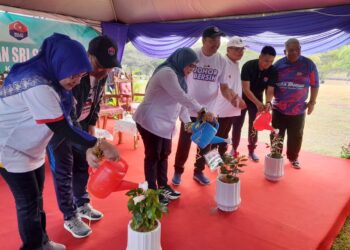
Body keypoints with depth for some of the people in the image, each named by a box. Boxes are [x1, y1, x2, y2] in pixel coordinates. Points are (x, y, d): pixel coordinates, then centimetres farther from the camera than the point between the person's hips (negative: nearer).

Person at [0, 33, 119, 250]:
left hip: (32, 148, 8)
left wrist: (89, 148, -14)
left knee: (36, 198, 16)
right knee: (28, 203, -1)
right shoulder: (38, 86, -32)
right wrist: (98, 145, -29)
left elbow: (65, 122, -5)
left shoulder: (52, 78, -3)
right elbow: (61, 128, -31)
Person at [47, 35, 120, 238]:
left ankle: (82, 205, 34)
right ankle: (70, 217, 17)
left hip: (80, 127, 7)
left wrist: (91, 126, 2)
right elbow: (67, 117, -39)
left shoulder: (102, 74, -9)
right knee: (63, 173, 2)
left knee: (82, 167, 15)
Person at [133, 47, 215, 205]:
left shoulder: (178, 75, 12)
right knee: (153, 156, 1)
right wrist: (203, 111, -23)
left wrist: (188, 121, -1)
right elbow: (182, 97, -26)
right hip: (151, 121, -9)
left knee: (164, 155, 15)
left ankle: (163, 186, 30)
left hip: (164, 122, 9)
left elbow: (181, 101, 9)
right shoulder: (167, 72, -20)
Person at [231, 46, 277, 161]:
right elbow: (246, 89, -30)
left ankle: (251, 151, 19)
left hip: (258, 100, 3)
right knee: (237, 124, 3)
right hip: (243, 98, -2)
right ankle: (234, 149, 18)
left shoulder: (272, 71, -17)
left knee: (254, 126, 6)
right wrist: (257, 103, -39)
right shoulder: (248, 66, -26)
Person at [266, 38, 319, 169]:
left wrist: (312, 102, 0)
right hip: (279, 108, 0)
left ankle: (293, 158, 31)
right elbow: (270, 85, -7)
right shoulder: (278, 64, -4)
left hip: (298, 109, 0)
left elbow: (314, 85, 3)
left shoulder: (308, 64, -5)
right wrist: (268, 101, -18)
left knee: (295, 136, 11)